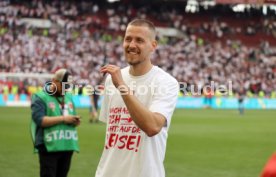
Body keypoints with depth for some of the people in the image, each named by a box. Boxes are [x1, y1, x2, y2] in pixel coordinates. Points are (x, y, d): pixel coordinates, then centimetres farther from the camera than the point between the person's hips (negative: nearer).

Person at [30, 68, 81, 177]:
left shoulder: (69, 97, 17)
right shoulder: (40, 97, -3)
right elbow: (40, 120, -15)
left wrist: (75, 121, -5)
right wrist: (63, 118, -18)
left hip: (68, 146, 6)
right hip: (49, 146, -6)